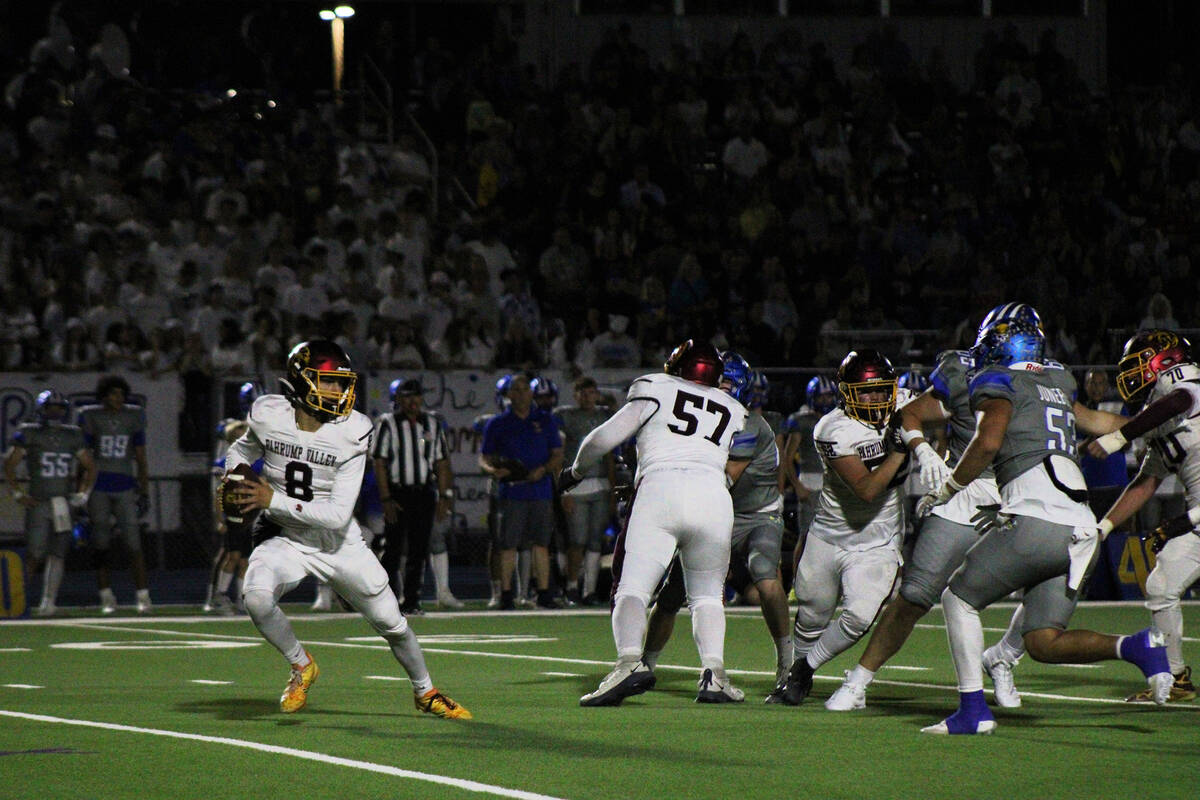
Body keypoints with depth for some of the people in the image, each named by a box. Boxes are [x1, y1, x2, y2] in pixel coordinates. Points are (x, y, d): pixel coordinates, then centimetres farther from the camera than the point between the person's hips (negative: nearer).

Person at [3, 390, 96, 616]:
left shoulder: (73, 436, 7)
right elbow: (9, 464, 5)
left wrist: (82, 494, 5)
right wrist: (17, 494, -2)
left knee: (57, 555, -2)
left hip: (64, 503, 3)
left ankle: (48, 602, 0)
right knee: (35, 554, -7)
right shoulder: (29, 434, -1)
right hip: (38, 503, -3)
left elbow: (90, 467, 16)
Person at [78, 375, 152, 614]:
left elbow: (140, 458, 10)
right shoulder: (91, 417, 0)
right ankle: (107, 597, 10)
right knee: (101, 544, 2)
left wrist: (144, 492, 7)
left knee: (134, 543, -8)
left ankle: (143, 596, -7)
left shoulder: (134, 417, 5)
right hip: (98, 487, 0)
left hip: (125, 486, 0)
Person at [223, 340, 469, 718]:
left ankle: (425, 692, 35)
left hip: (339, 544, 0)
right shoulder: (268, 415, -13)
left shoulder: (351, 432, -19)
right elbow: (244, 450, 14)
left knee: (391, 622, 5)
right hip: (284, 540, 0)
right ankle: (301, 666, -1)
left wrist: (272, 500, -28)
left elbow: (338, 515, -24)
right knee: (256, 597, -30)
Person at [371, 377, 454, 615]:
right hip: (397, 492, -4)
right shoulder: (387, 423, -2)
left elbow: (441, 463, 12)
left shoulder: (433, 423, 10)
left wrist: (444, 497, 6)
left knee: (418, 550, 5)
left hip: (425, 493, 4)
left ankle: (411, 600, 11)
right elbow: (380, 464, -6)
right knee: (392, 548, -4)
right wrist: (386, 498, -12)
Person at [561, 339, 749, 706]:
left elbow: (604, 438, 12)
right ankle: (713, 673, -2)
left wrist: (575, 471, 31)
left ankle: (630, 661, -31)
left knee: (632, 589, -6)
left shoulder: (655, 390, 18)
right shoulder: (735, 411, 28)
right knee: (707, 596, 18)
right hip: (714, 495, 3)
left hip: (659, 489, -3)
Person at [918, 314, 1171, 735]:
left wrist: (945, 490, 0)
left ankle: (973, 710, 2)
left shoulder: (998, 383, 4)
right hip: (1081, 524, 7)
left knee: (959, 599, 10)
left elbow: (987, 443, -12)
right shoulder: (1060, 379, 24)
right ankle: (1136, 646, -10)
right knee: (1043, 642, 11)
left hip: (1035, 519, -7)